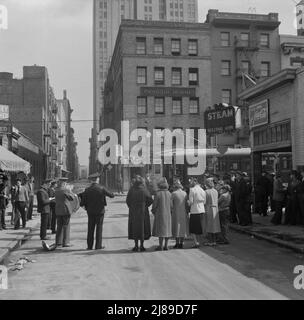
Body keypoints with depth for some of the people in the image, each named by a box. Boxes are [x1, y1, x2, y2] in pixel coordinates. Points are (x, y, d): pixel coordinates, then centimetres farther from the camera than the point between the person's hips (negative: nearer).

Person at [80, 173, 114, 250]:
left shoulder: (87, 190, -4)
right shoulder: (102, 189, -10)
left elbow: (82, 203, -3)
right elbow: (112, 195, -2)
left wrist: (82, 204, 20)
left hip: (90, 212, 2)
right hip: (100, 211, -2)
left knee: (90, 229, 9)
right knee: (99, 228, 5)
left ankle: (90, 246, 13)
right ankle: (98, 246, 6)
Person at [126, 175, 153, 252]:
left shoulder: (131, 190, -7)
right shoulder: (144, 190, -7)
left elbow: (127, 201, -6)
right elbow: (150, 200, -7)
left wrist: (131, 207, 10)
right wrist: (145, 206, 8)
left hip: (133, 212, 0)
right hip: (143, 211, 0)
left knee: (134, 228, 9)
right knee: (143, 228, 9)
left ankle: (136, 246, 8)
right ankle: (142, 246, 8)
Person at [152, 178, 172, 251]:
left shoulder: (158, 193, -14)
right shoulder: (169, 194, -2)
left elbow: (154, 205, -10)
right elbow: (171, 205, 1)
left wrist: (153, 211, 7)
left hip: (159, 214, -4)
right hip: (168, 214, 4)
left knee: (160, 229, 2)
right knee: (167, 229, 10)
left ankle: (161, 246, 3)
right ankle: (166, 246, 13)